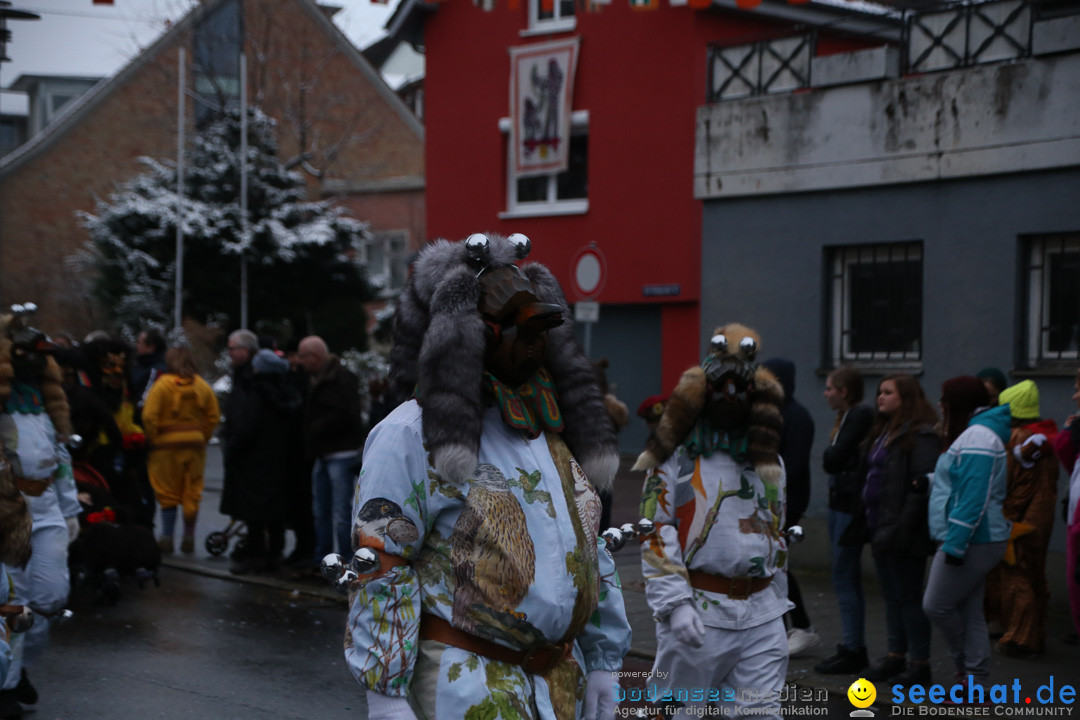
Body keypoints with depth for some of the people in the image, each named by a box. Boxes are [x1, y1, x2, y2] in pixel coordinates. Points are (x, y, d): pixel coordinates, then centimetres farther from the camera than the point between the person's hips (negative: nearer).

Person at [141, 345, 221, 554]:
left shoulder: (161, 385, -9)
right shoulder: (202, 386, 5)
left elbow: (149, 417, -14)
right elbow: (213, 416, 7)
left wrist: (152, 439, -3)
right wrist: (202, 438, 13)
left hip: (167, 443, -3)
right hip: (195, 443, 3)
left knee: (167, 493, 6)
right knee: (192, 493, 10)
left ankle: (167, 537, 5)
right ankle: (189, 538, 12)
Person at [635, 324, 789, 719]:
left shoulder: (767, 459, 17)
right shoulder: (676, 456, -1)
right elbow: (655, 535, -7)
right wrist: (675, 604, -16)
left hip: (761, 616, 4)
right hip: (698, 612, -4)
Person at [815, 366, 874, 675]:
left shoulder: (861, 416, -14)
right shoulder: (846, 417, 15)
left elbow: (833, 460, -17)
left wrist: (830, 454, 2)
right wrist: (833, 456, -7)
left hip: (851, 505, -10)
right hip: (840, 502, 10)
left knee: (845, 578, -6)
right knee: (849, 579, 13)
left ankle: (852, 650, -1)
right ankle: (854, 647, 20)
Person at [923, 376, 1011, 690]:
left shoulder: (977, 437, -16)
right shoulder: (975, 433, 17)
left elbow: (973, 498, -23)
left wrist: (955, 543, -23)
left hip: (970, 542, -10)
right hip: (974, 541, 10)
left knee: (936, 605, -4)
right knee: (968, 611, 10)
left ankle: (967, 666, 10)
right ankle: (974, 682, 12)